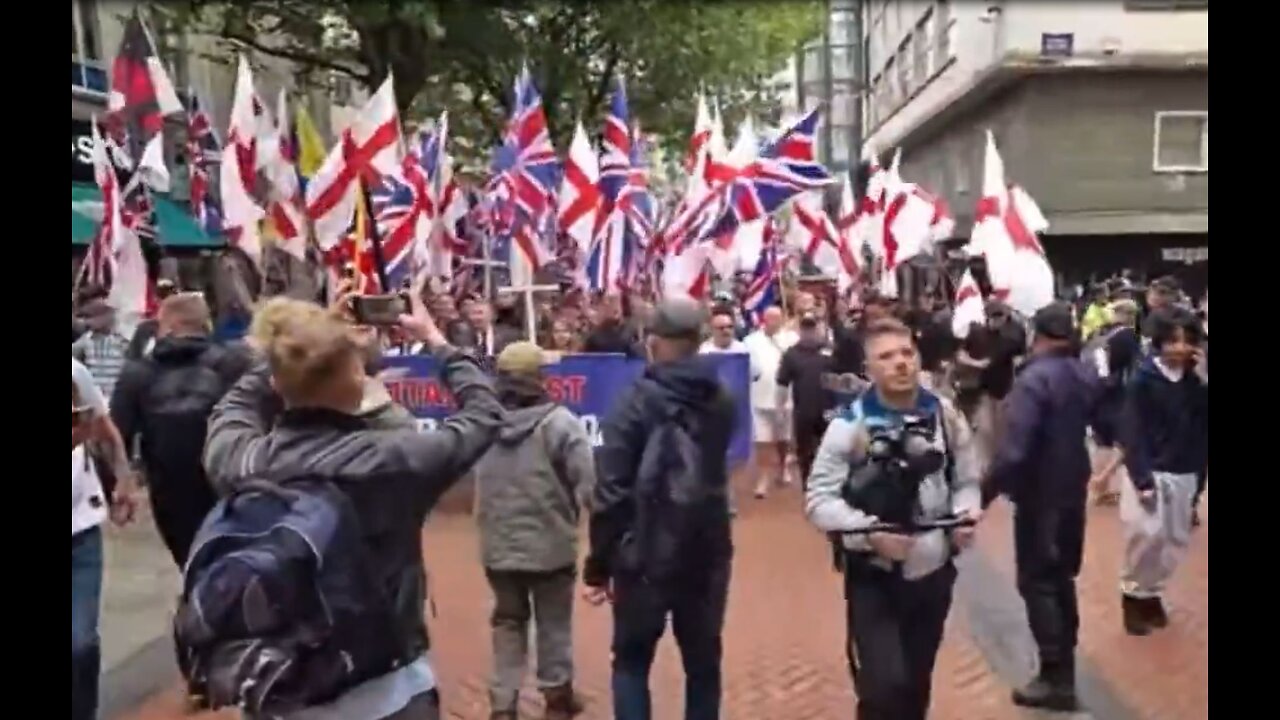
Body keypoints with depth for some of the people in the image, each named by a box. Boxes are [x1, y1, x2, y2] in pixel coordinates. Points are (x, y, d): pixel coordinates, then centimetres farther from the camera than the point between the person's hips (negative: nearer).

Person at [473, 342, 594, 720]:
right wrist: (567, 510, 0)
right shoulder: (558, 422, -17)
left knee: (508, 621, 18)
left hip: (498, 543, 3)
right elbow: (586, 481, -19)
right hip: (550, 542, -3)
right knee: (554, 622, 15)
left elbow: (475, 479, 2)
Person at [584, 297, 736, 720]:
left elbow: (612, 491, -16)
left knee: (631, 660, 11)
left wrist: (598, 565, -9)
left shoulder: (637, 403, -13)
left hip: (646, 554, -4)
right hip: (708, 553, 4)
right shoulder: (722, 401, 4)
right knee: (703, 662, 16)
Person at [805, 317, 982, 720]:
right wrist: (870, 531, -27)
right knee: (884, 687, -13)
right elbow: (819, 500, -14)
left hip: (934, 571, 5)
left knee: (916, 686, 19)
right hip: (873, 576, -4)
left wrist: (966, 514, -12)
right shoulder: (851, 424, -15)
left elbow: (966, 481, 10)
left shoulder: (944, 414, 0)